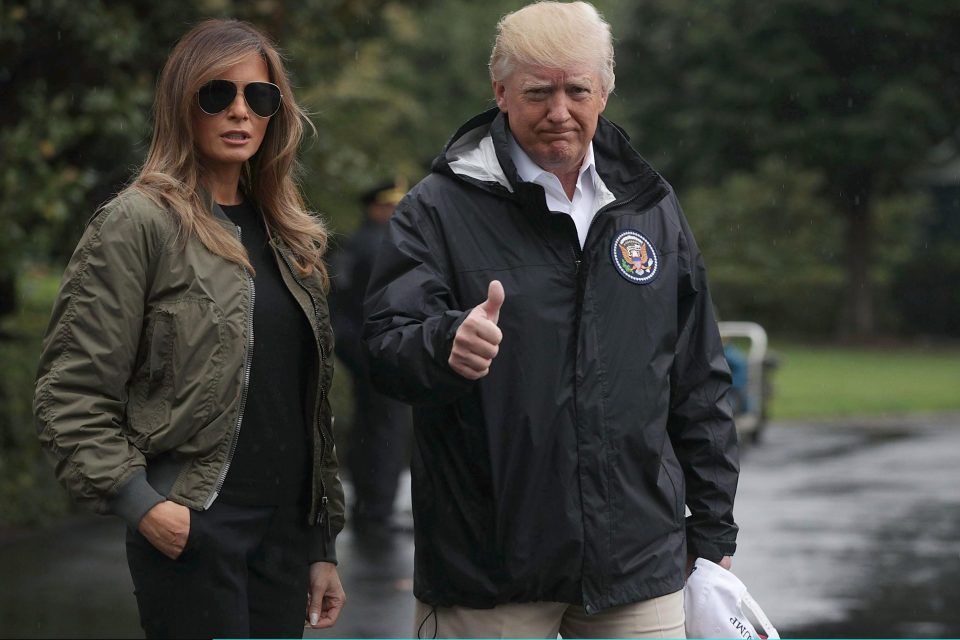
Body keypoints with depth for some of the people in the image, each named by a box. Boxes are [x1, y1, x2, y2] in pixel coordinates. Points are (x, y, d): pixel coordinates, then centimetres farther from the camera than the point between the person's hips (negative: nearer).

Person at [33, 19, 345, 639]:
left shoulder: (286, 235, 15)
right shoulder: (139, 223, -5)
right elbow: (70, 395, -9)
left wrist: (323, 545, 16)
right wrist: (140, 503, -18)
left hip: (286, 529, 6)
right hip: (192, 532, -6)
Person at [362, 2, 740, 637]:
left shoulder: (652, 208, 11)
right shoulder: (441, 208, -1)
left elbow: (700, 386, 16)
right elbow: (387, 347, -11)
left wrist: (713, 531, 14)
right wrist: (447, 345, -34)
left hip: (638, 562, 3)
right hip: (488, 566, -3)